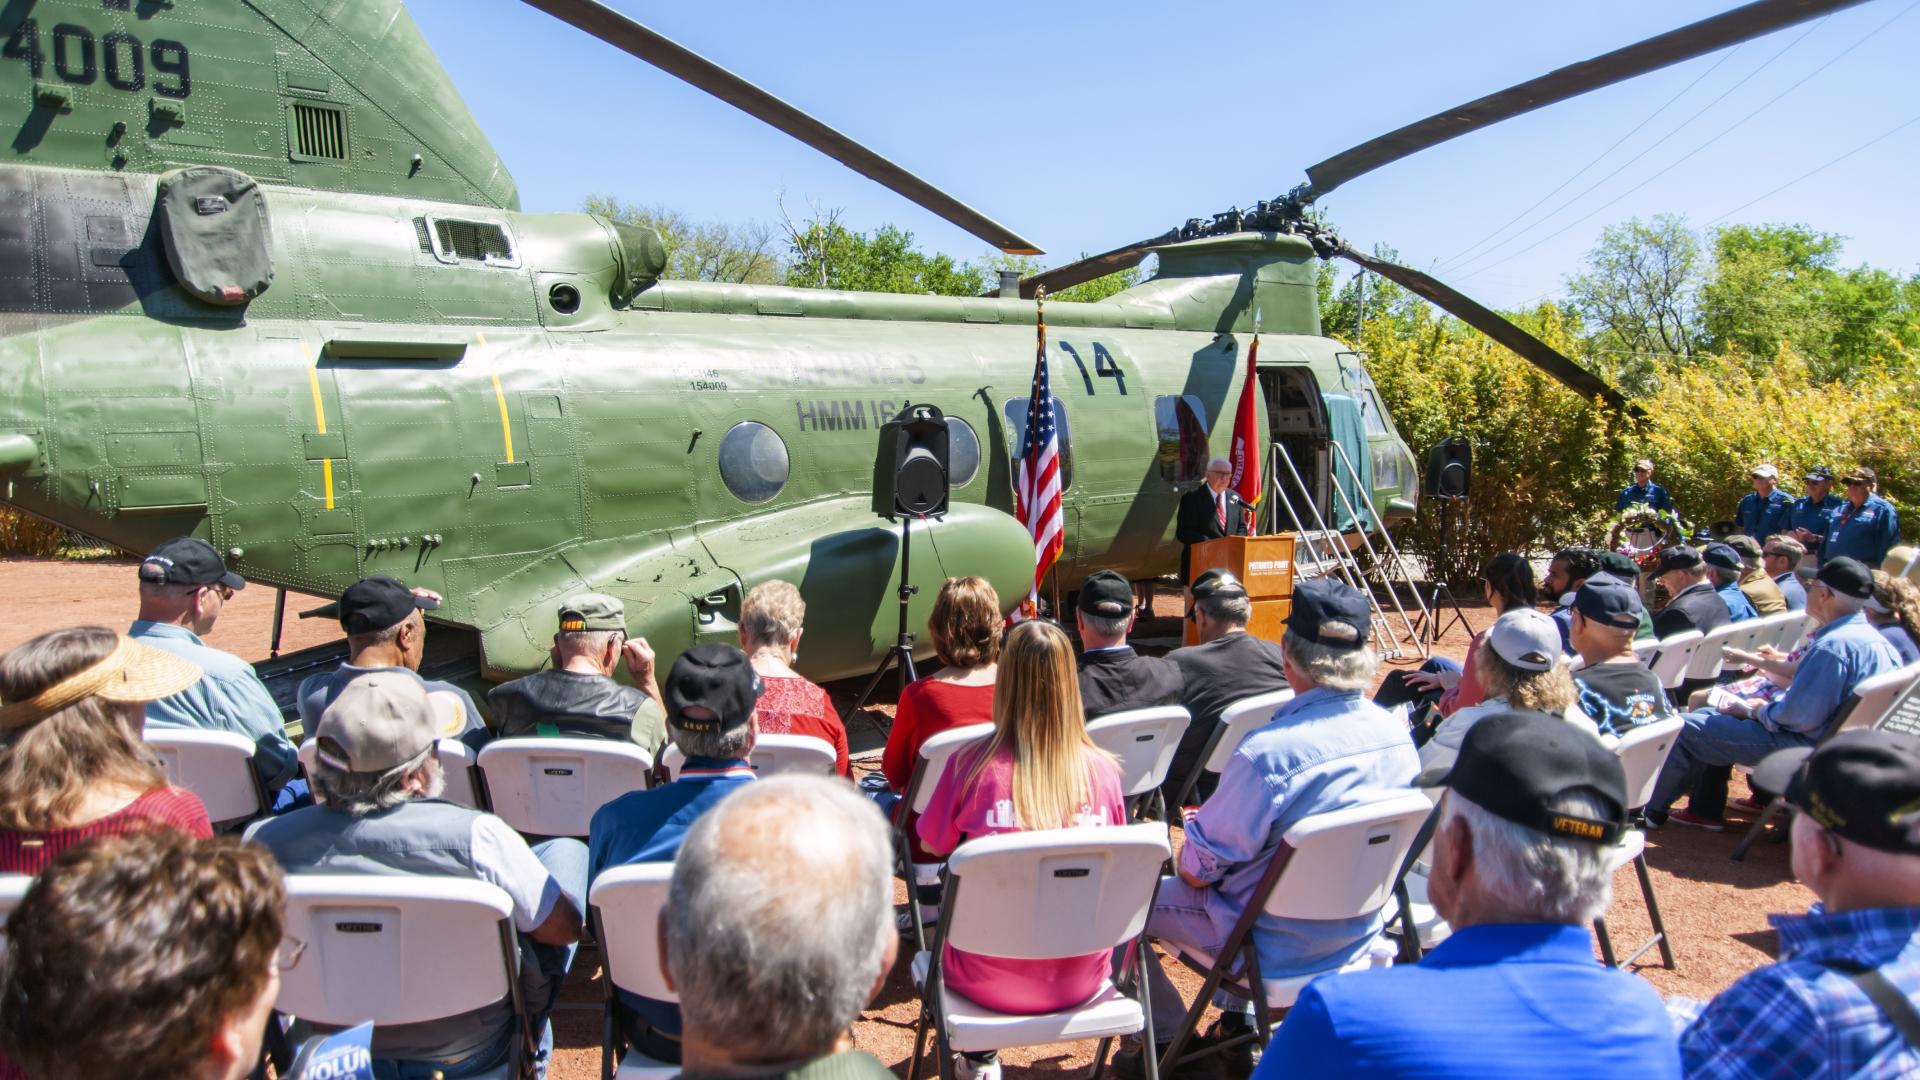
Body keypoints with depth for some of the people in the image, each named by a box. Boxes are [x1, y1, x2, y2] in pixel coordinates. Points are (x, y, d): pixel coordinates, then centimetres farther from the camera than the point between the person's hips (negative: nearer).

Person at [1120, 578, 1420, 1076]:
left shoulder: (1267, 754, -33)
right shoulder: (1397, 734, -11)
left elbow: (1198, 868, -22)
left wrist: (1187, 859, 3)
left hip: (1277, 947, -7)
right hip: (1357, 935, 7)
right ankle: (1237, 1026, 35)